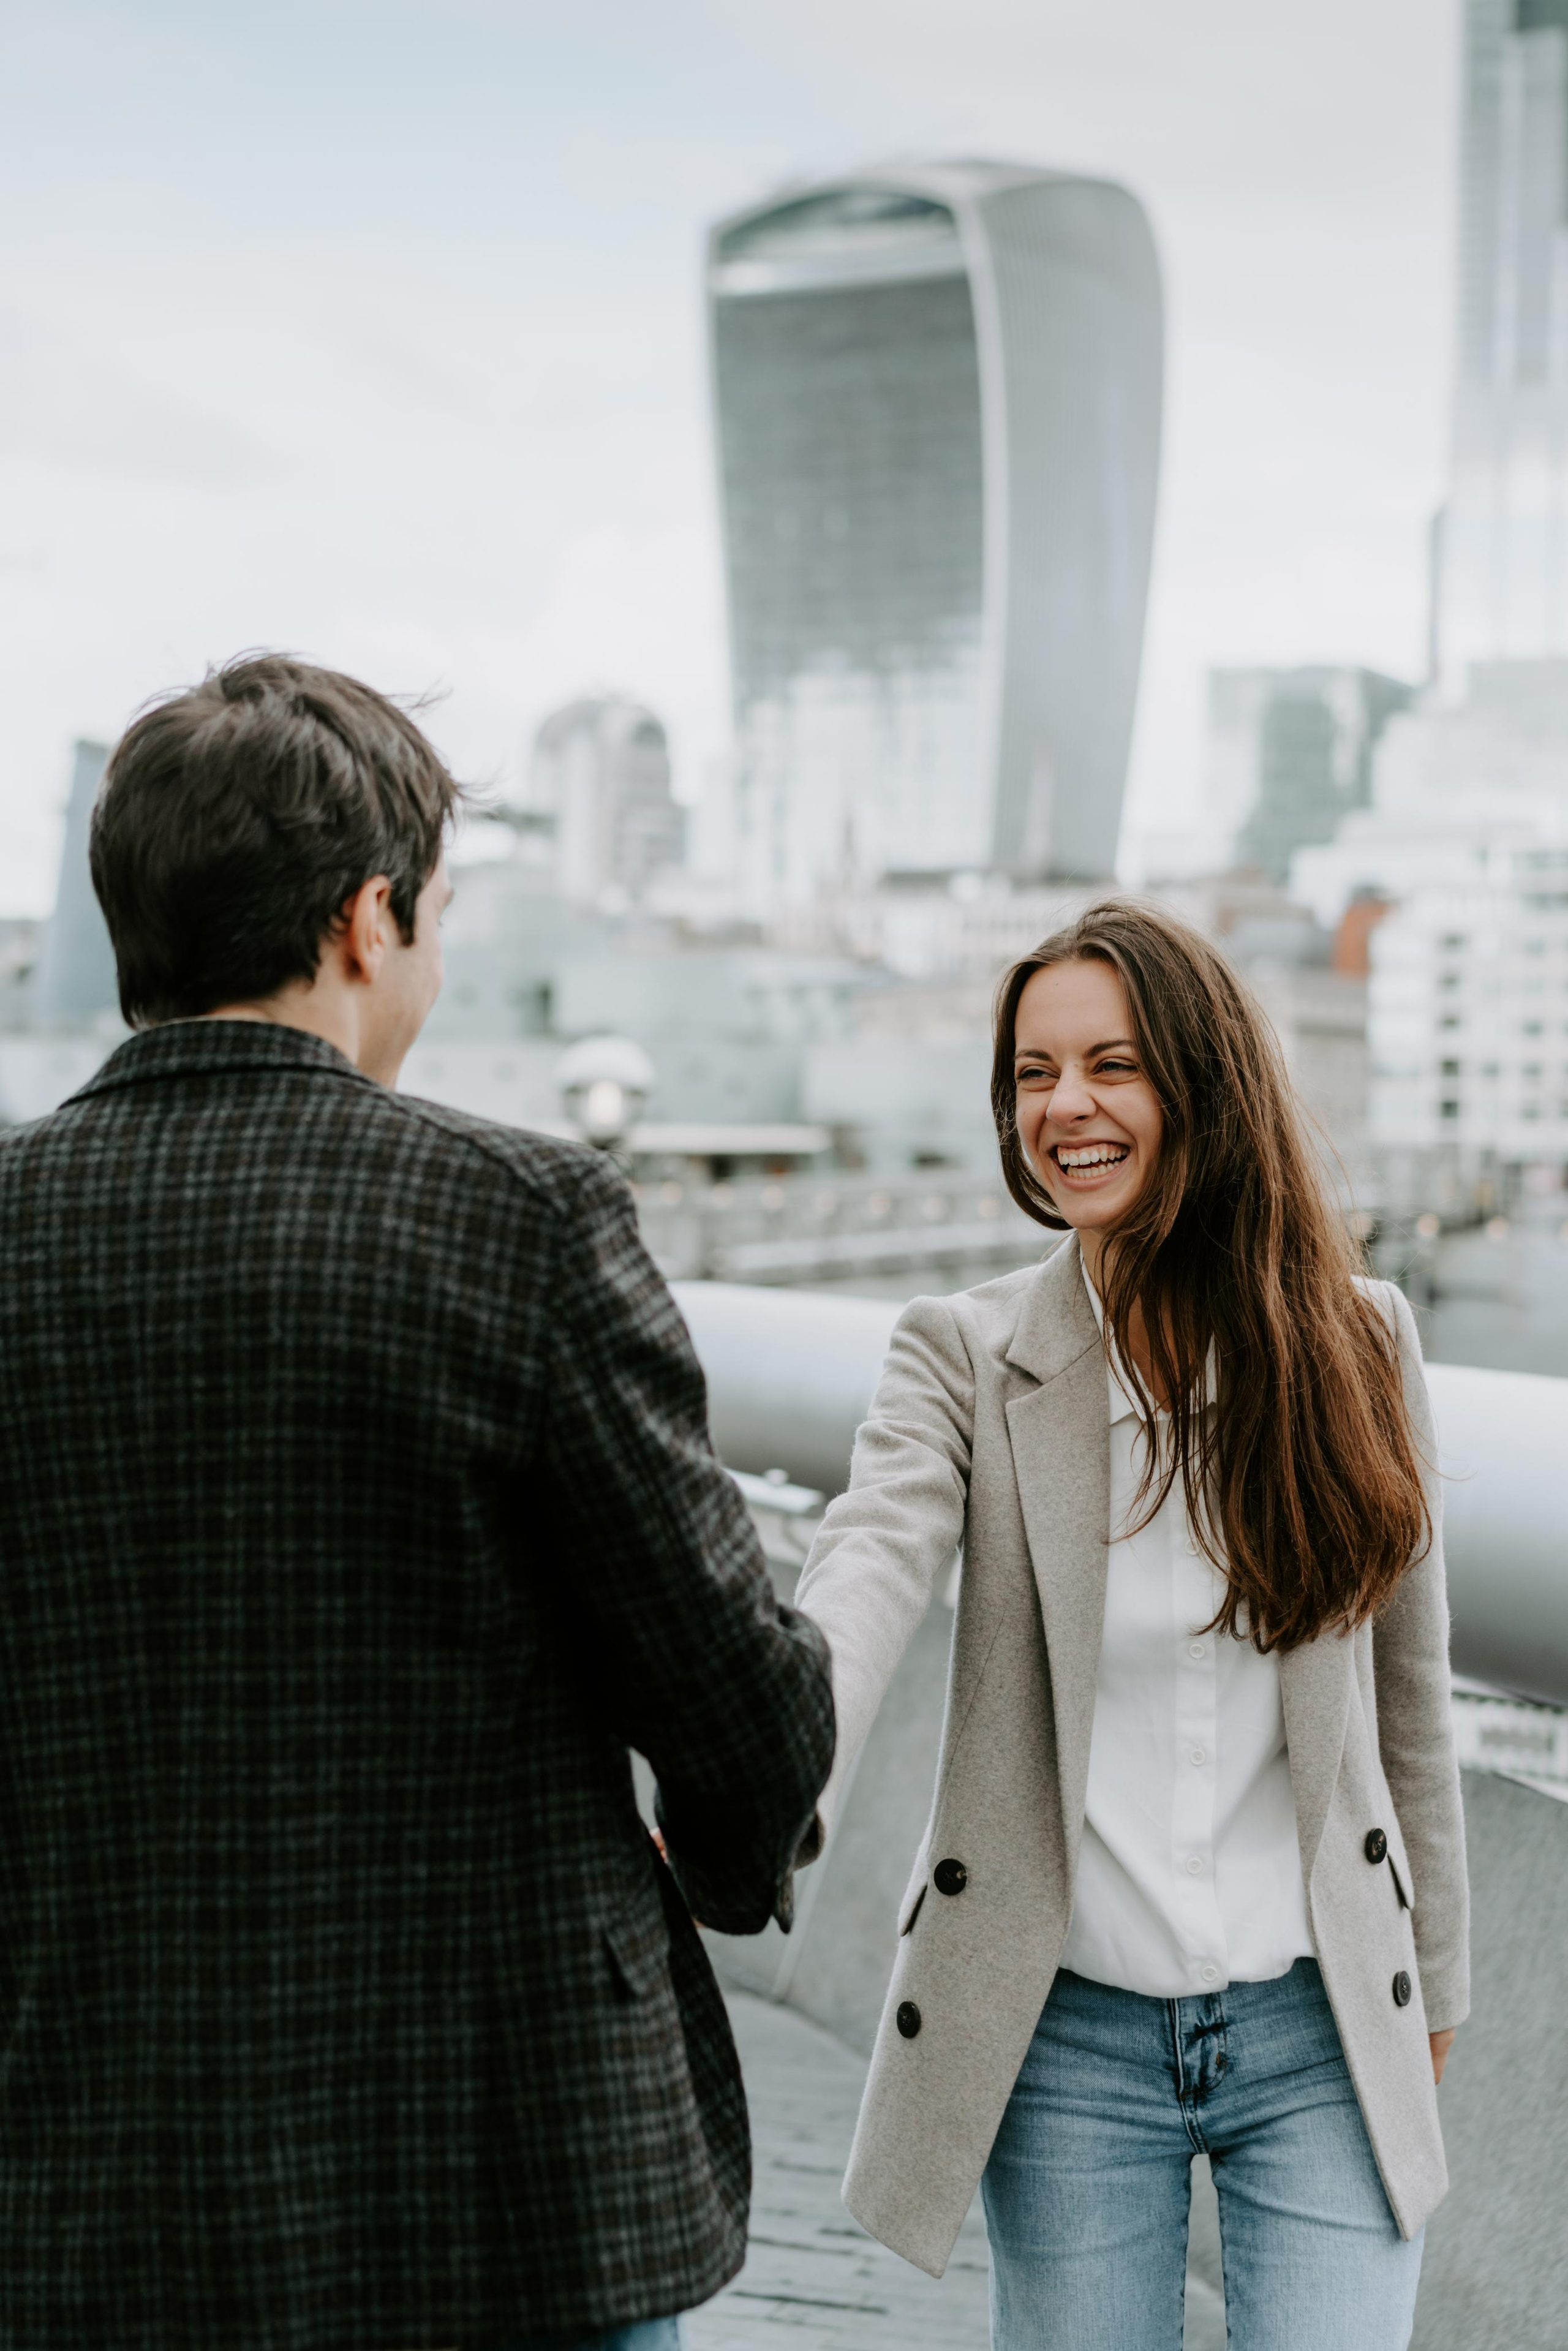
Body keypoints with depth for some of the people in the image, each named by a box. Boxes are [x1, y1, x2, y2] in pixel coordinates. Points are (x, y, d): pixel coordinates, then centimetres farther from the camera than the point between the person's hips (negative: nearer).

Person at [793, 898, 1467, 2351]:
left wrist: (1431, 1988, 14)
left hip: (1322, 2029, 1)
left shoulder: (1355, 1342, -2)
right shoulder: (964, 1357, -7)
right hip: (1074, 2031, 0)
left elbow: (1406, 1693, 7)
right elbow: (863, 1580, -26)